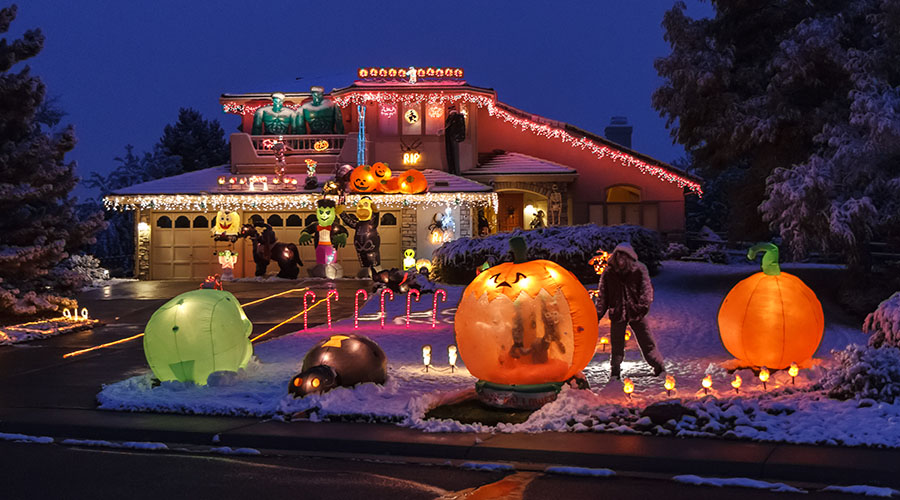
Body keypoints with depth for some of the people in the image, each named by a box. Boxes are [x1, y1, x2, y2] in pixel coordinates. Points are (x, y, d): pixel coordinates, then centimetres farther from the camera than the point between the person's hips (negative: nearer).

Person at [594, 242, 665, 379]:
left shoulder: (639, 270, -2)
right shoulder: (609, 273, 0)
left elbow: (646, 289, -4)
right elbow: (602, 295, 6)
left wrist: (644, 305, -19)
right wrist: (598, 315, 2)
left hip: (636, 313, -1)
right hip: (617, 313, 1)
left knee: (647, 342, 4)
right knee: (616, 345, 4)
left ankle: (659, 367, 16)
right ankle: (615, 372, 16)